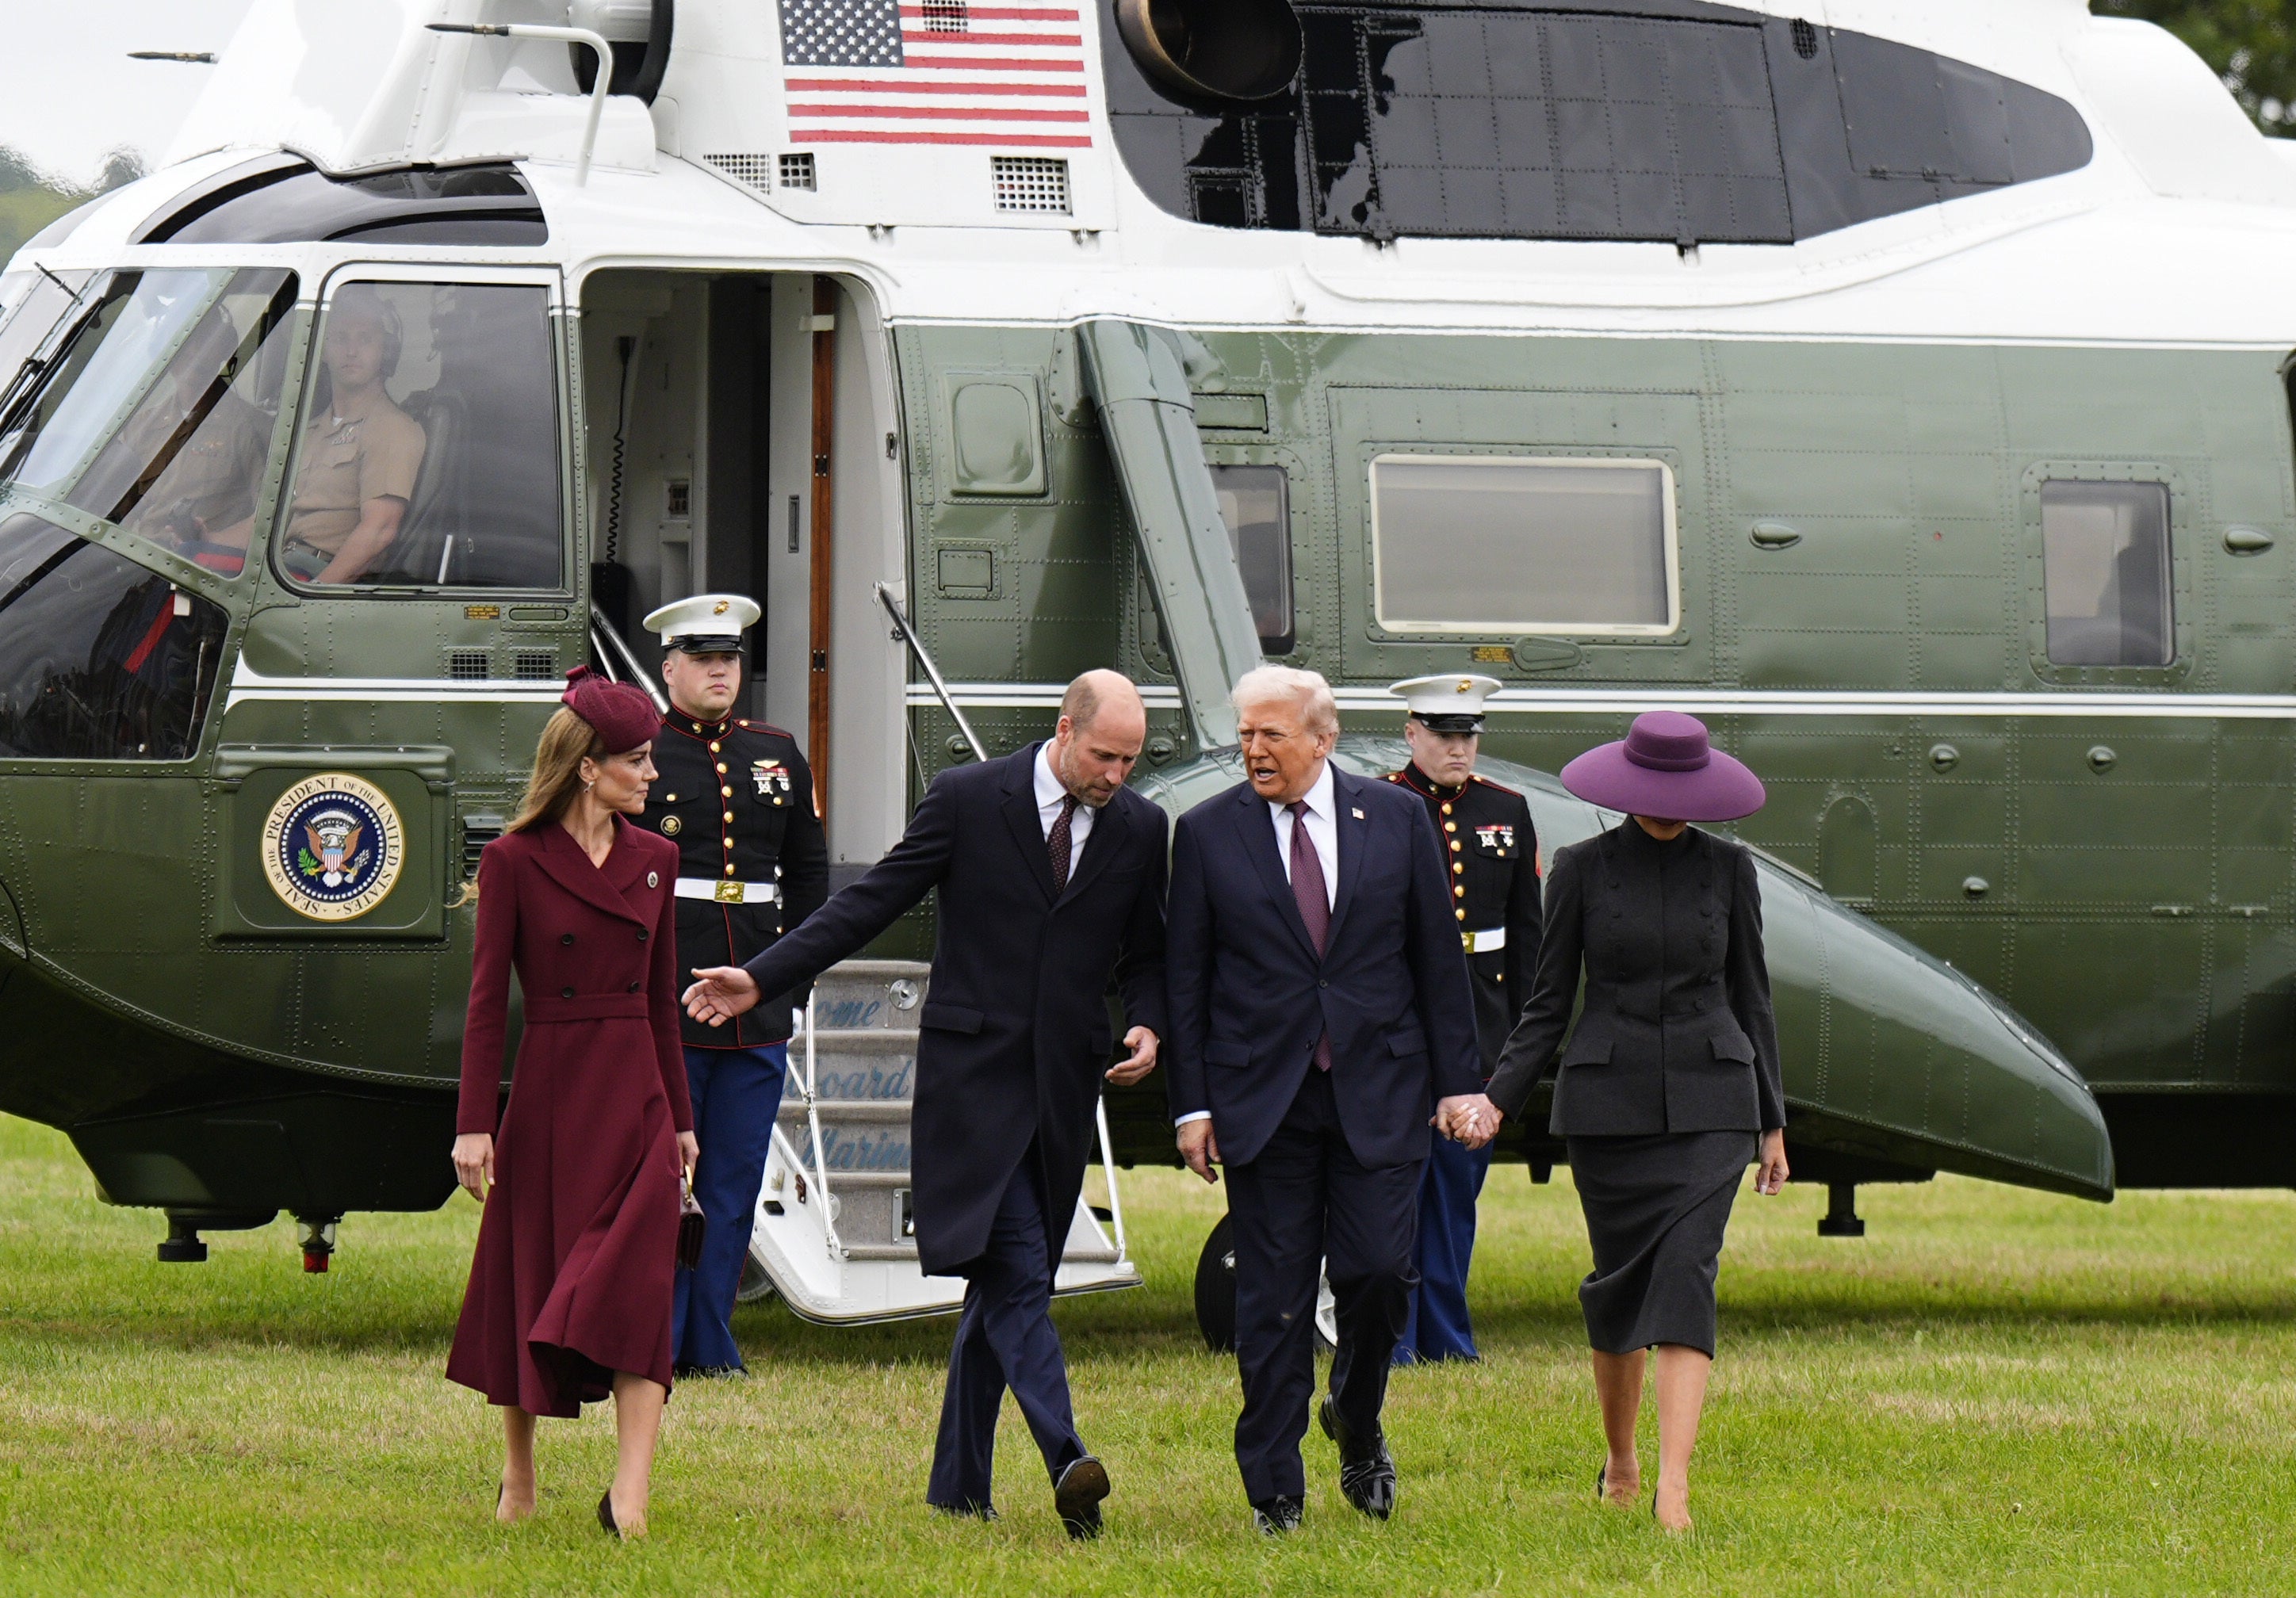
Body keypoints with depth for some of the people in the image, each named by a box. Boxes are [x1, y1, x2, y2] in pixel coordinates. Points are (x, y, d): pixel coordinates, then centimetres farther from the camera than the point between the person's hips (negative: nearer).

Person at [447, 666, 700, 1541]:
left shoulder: (653, 860, 9)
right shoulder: (514, 862, -4)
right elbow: (487, 1001, -5)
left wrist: (679, 1116, 14)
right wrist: (474, 1124, -9)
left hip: (635, 1101, 3)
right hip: (548, 1098, -3)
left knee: (636, 1288, -9)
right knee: (527, 1286, 7)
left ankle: (629, 1496, -15)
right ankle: (517, 1480, 24)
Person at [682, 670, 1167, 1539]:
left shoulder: (1139, 829, 8)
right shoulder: (967, 799, -2)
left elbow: (1145, 955, 18)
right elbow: (872, 902, 0)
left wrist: (1147, 1024, -3)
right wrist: (761, 977, -5)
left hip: (1064, 1085, 4)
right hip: (974, 1074, -4)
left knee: (1004, 1281, 8)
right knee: (1017, 1274, -16)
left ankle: (958, 1485, 16)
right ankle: (1066, 1464, -26)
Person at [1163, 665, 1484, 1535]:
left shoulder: (1396, 819, 4)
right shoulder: (1208, 833, 2)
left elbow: (1438, 959, 7)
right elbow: (1187, 978, 3)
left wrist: (1457, 1081, 4)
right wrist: (1192, 1104, -2)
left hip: (1378, 1093, 0)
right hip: (1262, 1097, 0)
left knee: (1377, 1271, -6)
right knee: (1272, 1298, 0)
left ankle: (1357, 1417, 24)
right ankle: (1274, 1489, 7)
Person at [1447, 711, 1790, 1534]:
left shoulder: (1728, 868, 5)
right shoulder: (1583, 869, 1)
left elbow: (1750, 995, 12)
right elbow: (1548, 1002, 5)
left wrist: (1771, 1120, 13)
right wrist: (1497, 1098, -7)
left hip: (1709, 1103, 0)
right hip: (1609, 1099, 0)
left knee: (1685, 1274, -14)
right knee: (1620, 1280, 6)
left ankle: (1673, 1489, -21)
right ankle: (1619, 1461, 28)